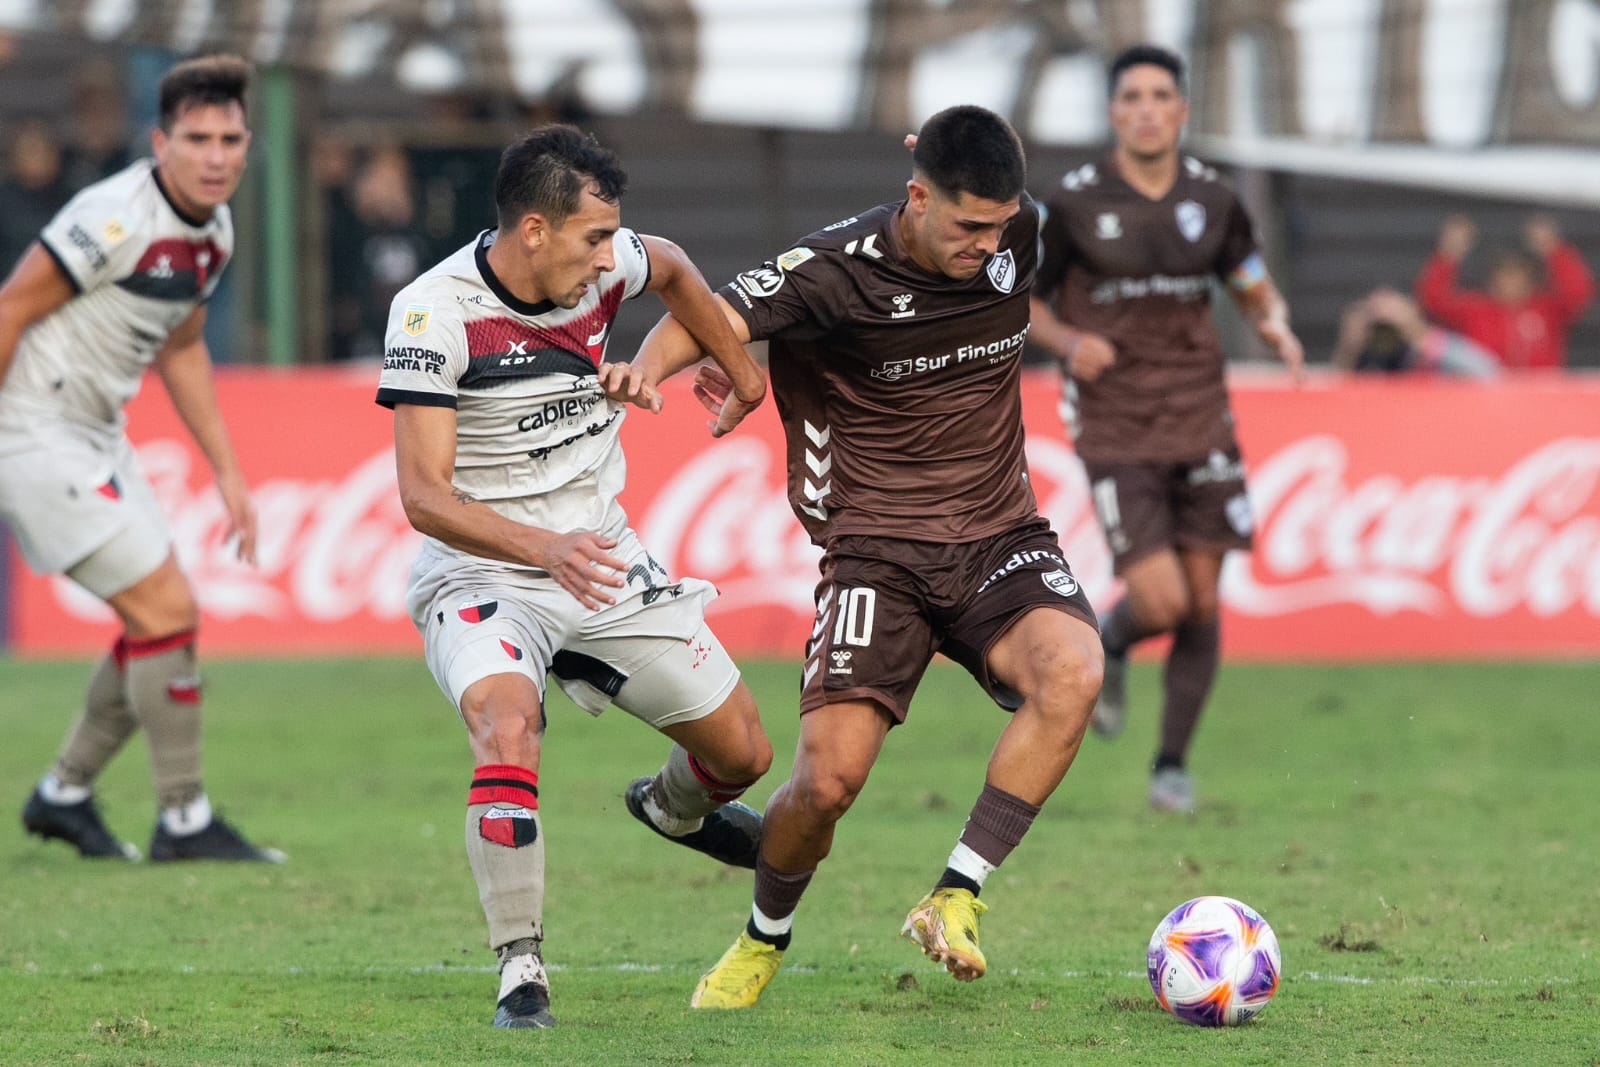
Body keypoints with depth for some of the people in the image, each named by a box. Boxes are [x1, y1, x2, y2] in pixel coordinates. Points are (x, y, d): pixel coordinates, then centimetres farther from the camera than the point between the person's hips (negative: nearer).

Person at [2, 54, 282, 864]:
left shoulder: (213, 232, 6)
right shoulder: (115, 219, -22)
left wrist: (227, 472, 19)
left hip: (94, 434, 9)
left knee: (164, 619, 10)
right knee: (166, 612, -11)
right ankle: (184, 822, -2)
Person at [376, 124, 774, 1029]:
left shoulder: (604, 266, -6)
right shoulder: (436, 311, -22)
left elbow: (671, 268, 21)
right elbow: (424, 495, -24)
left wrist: (743, 371, 27)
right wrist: (542, 547, -37)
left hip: (605, 564, 6)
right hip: (479, 577, -6)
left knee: (743, 754, 9)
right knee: (508, 727, -35)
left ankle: (673, 809, 46)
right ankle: (522, 972, -26)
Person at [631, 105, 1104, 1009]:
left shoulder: (1015, 234, -2)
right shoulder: (836, 271, -15)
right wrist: (644, 370, -41)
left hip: (1000, 540, 3)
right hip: (878, 551, -3)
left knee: (1073, 670, -30)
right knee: (830, 776, -17)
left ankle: (956, 901, -22)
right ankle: (764, 940, 15)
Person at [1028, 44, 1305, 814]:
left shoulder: (1213, 201, 3)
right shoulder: (1074, 204, -7)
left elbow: (1256, 291, 16)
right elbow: (1020, 298, 3)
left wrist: (1279, 331, -7)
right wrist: (1068, 341, -17)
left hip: (1200, 423, 3)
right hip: (1115, 431, -3)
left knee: (1202, 605, 2)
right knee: (1161, 601, -14)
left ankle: (1173, 765, 18)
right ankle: (1110, 645, 23)